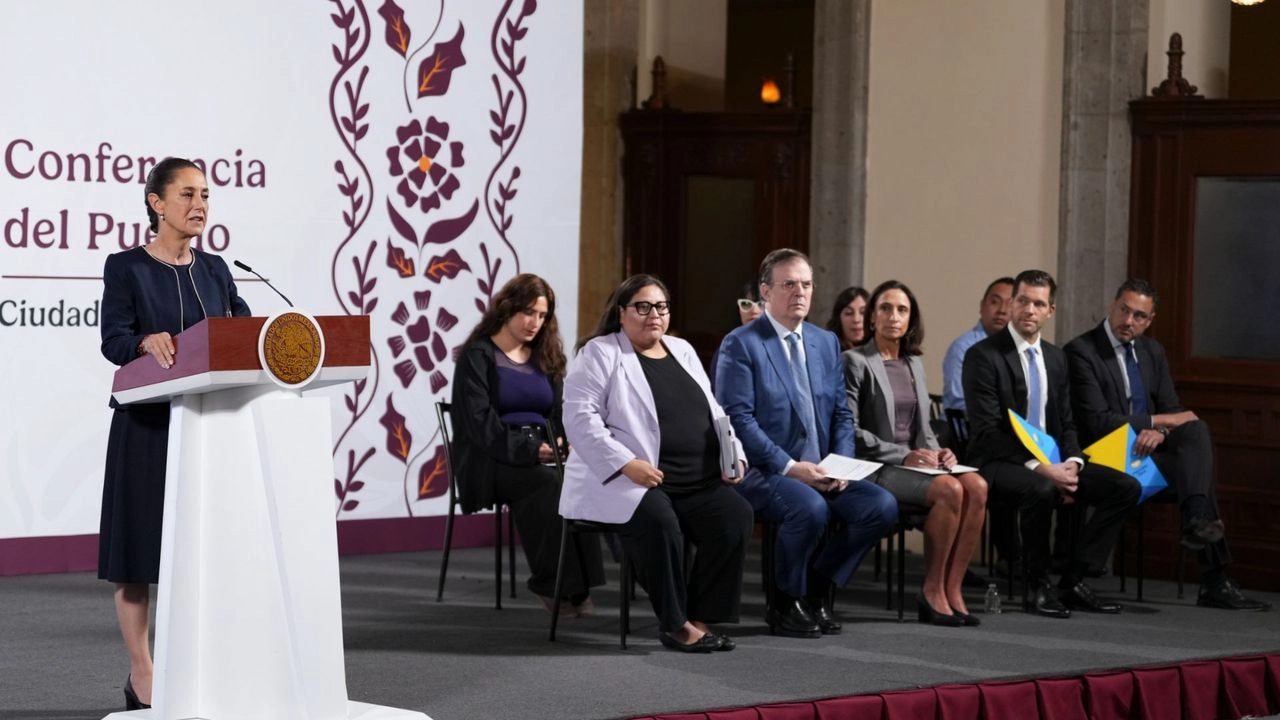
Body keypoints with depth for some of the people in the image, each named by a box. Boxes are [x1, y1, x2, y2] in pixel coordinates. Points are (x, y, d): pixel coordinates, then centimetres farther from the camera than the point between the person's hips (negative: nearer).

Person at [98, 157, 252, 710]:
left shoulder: (215, 270, 12)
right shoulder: (126, 267, -3)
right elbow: (113, 339, -15)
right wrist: (147, 342, -36)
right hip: (147, 424, -4)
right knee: (139, 549, 0)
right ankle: (141, 677, 7)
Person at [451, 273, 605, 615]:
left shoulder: (545, 358, 21)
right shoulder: (478, 356, 1)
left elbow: (560, 413, 16)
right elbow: (479, 423, -10)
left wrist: (561, 441, -8)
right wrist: (528, 449, -22)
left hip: (540, 453, 5)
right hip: (491, 460, -5)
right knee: (554, 484, -36)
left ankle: (553, 583, -27)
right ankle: (565, 585, -26)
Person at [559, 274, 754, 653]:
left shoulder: (683, 351, 19)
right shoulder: (600, 353, -1)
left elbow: (713, 412, 22)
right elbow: (579, 417, -12)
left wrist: (734, 455, 4)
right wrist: (626, 463, -21)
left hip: (698, 483, 6)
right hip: (624, 481, -6)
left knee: (736, 516, -20)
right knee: (659, 521, -35)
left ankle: (701, 618, -13)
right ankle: (675, 622, -19)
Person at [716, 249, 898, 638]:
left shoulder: (827, 343, 15)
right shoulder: (740, 345, -5)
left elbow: (841, 413, 16)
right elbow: (738, 418, -13)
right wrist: (790, 467, -20)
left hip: (821, 471, 6)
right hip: (762, 471, -6)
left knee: (882, 505, -16)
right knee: (810, 508, -35)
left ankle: (817, 588, 3)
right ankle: (787, 604, -10)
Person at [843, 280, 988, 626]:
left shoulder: (914, 364, 20)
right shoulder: (855, 361, -2)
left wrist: (937, 451, 0)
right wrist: (902, 456, -16)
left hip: (915, 462, 7)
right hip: (876, 468, -7)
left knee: (977, 486, -23)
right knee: (949, 489, -31)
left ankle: (952, 590, -22)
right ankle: (932, 593, -18)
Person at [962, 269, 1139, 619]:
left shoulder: (1055, 357, 14)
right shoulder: (983, 356, -9)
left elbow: (1066, 422, 16)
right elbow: (987, 432, -16)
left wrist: (1071, 463, -6)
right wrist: (1039, 468, -24)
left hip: (1052, 463, 7)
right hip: (998, 464, -7)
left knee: (1126, 487, -9)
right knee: (1040, 489, -39)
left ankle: (1073, 580, -7)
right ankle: (1037, 587, -19)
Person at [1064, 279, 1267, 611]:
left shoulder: (1152, 352, 15)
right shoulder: (1081, 351, -7)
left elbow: (1173, 410, 10)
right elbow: (1096, 421, -15)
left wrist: (1159, 432, -15)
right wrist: (1157, 420, -14)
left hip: (1149, 447, 7)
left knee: (1197, 429, -25)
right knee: (1197, 468, -28)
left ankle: (1198, 521, -39)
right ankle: (1214, 580, -34)